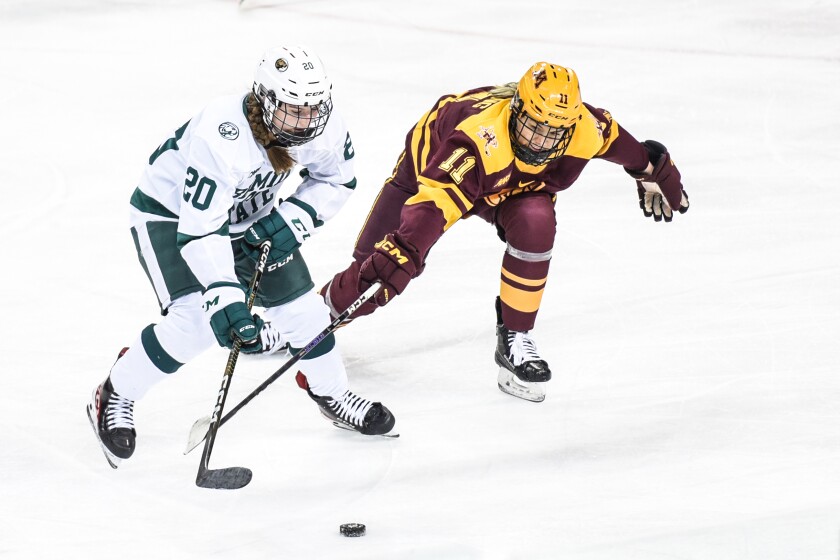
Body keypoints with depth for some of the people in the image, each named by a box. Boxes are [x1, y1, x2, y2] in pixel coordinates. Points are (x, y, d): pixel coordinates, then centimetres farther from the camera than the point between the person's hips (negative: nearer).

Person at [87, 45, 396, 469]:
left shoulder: (322, 128, -22)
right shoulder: (219, 138, -41)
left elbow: (335, 181, -1)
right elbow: (200, 229, -40)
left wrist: (290, 222, -16)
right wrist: (224, 300, -47)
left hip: (250, 213, 6)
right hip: (170, 212, -6)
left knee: (300, 304, 4)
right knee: (194, 320, -22)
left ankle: (331, 394, 30)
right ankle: (115, 396, -2)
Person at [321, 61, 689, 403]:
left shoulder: (582, 129, -30)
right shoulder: (481, 137, -46)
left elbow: (615, 138, -5)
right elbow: (433, 201, -55)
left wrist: (653, 170, 12)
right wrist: (400, 254, -67)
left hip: (515, 184, 3)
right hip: (433, 161, -3)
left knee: (534, 224, -29)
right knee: (376, 267, -8)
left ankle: (514, 338, -12)